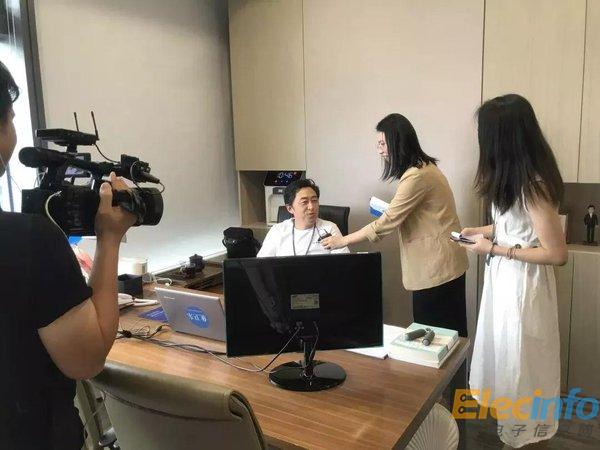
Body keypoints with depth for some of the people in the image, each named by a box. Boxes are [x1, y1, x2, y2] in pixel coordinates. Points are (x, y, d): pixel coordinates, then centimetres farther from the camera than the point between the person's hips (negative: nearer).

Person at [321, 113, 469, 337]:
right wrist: (388, 215, 6)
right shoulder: (422, 167, 10)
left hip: (437, 265, -10)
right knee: (449, 332, 18)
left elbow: (388, 221, -21)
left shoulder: (416, 176, -22)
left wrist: (343, 240, -14)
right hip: (439, 262, 10)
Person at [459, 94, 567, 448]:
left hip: (522, 284, -9)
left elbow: (557, 254, -24)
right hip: (505, 279, 9)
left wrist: (494, 249, -20)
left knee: (520, 362, 10)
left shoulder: (532, 183, -25)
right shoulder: (517, 176, 3)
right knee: (505, 354, 23)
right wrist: (481, 231, 4)